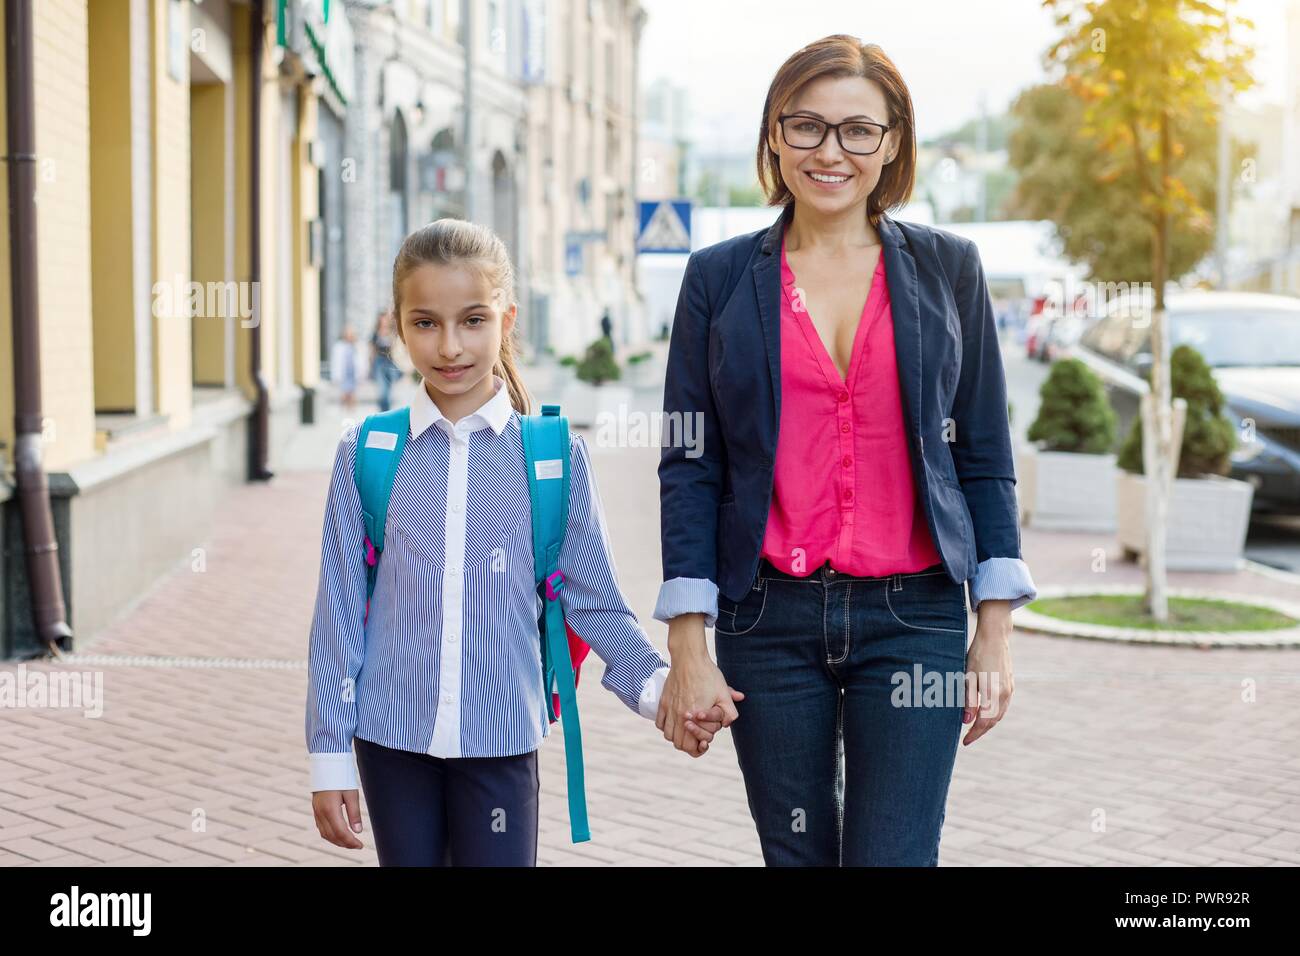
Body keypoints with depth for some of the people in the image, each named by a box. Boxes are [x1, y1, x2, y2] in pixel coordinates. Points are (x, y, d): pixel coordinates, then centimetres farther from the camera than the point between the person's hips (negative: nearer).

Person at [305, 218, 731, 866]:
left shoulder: (553, 454, -3)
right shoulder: (366, 454, -1)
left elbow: (593, 599, 2)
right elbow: (338, 612, 3)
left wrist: (655, 686, -14)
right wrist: (329, 758, 3)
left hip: (501, 738, -1)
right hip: (393, 735, 1)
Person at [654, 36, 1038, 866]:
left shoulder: (946, 268, 5)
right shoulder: (719, 279, 3)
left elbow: (984, 456, 6)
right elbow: (690, 466, 2)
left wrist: (997, 628, 1)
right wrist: (689, 649, -4)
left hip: (913, 618, 0)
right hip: (768, 619, 1)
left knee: (895, 853, -5)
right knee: (796, 855, 9)